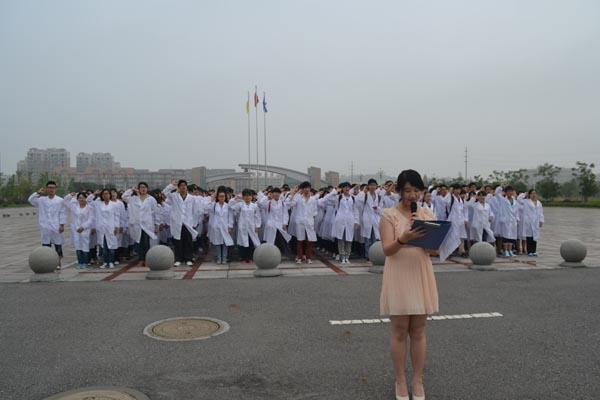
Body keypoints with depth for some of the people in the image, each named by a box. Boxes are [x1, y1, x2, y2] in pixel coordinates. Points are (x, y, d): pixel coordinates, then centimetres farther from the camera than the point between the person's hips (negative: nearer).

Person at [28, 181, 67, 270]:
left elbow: (62, 213, -2)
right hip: (45, 227, 3)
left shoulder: (60, 200, 0)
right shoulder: (41, 200, 12)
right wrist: (38, 193, -3)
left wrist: (62, 225, -8)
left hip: (56, 227, -3)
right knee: (46, 245, 6)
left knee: (58, 245, 4)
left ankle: (58, 263, 12)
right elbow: (31, 200, 7)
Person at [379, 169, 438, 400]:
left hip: (421, 276, 3)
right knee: (400, 331, 4)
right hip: (398, 276, -3)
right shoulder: (389, 215, -5)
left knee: (418, 331, 10)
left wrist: (426, 234, -16)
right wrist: (403, 239, -31)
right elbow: (387, 250, -13)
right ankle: (400, 381, 18)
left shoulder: (428, 215, 6)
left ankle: (418, 381, 22)